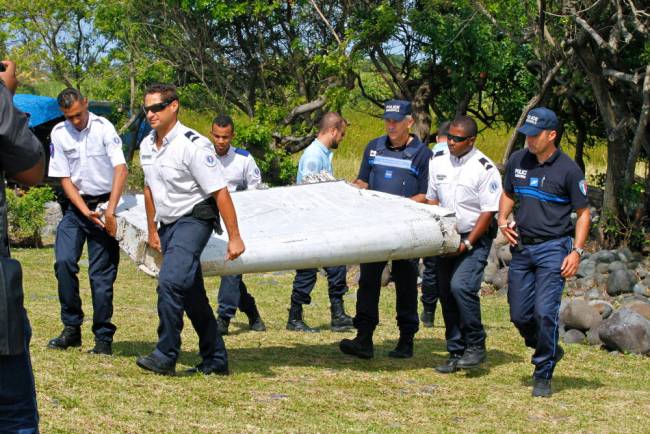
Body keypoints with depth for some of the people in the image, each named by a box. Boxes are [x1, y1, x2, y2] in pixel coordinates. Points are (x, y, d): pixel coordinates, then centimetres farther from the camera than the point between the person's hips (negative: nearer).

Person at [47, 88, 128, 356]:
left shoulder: (103, 128, -10)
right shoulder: (59, 133, -1)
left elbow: (120, 169, -19)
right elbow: (64, 179, 1)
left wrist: (110, 211, -27)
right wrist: (86, 212, -11)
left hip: (103, 204, -3)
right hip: (75, 205, 3)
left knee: (102, 274, -4)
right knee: (64, 262, -13)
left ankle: (104, 338, 6)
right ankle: (72, 328, -1)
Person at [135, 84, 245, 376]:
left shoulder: (193, 145, -18)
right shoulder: (147, 146, 6)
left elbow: (220, 192, -19)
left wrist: (234, 238, -20)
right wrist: (152, 230, 23)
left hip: (193, 220, -8)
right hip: (168, 225, 8)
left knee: (170, 282, -25)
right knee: (191, 294, 11)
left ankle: (165, 356, -20)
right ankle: (215, 361, 20)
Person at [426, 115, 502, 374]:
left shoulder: (485, 169, -12)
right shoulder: (438, 161, 4)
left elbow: (488, 212, -12)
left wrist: (467, 244, -16)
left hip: (475, 238, -6)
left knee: (461, 286, -23)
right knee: (446, 293, 5)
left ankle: (476, 346, -9)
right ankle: (456, 353, 15)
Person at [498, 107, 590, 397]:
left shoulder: (568, 170, -7)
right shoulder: (517, 161, 6)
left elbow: (583, 213, -2)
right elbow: (508, 195, 22)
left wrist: (577, 251, -11)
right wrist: (503, 221, 3)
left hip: (553, 247, -5)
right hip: (521, 246, 5)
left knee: (545, 312, -12)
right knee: (519, 315, 5)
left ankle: (543, 375, 1)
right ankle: (550, 351, 31)